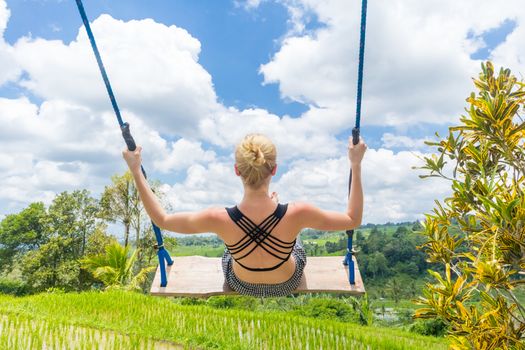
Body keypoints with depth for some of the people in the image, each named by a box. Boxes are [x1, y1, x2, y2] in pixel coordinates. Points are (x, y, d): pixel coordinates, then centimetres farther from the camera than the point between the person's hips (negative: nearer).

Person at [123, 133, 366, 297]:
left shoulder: (220, 219, -37)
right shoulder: (296, 214, -38)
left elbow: (161, 220, -20)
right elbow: (353, 220, -20)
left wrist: (135, 169, -16)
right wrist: (356, 165, -19)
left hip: (240, 285, 0)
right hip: (288, 284, 0)